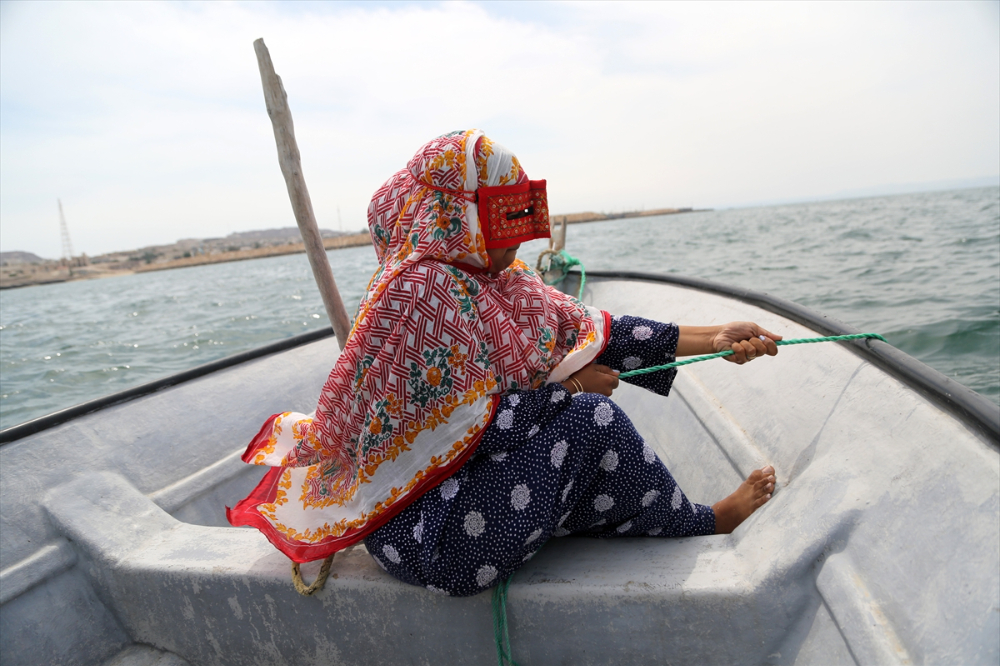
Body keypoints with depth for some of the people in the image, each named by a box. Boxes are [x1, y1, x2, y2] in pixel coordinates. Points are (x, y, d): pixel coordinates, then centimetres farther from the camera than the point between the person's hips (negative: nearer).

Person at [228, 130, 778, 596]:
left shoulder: (499, 283, 4)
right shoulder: (421, 289, -24)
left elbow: (591, 329, -1)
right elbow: (467, 424, -25)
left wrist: (710, 338, -4)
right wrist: (566, 387, -13)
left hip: (467, 470, 9)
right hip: (418, 523, -9)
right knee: (590, 420, -15)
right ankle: (701, 526, 8)